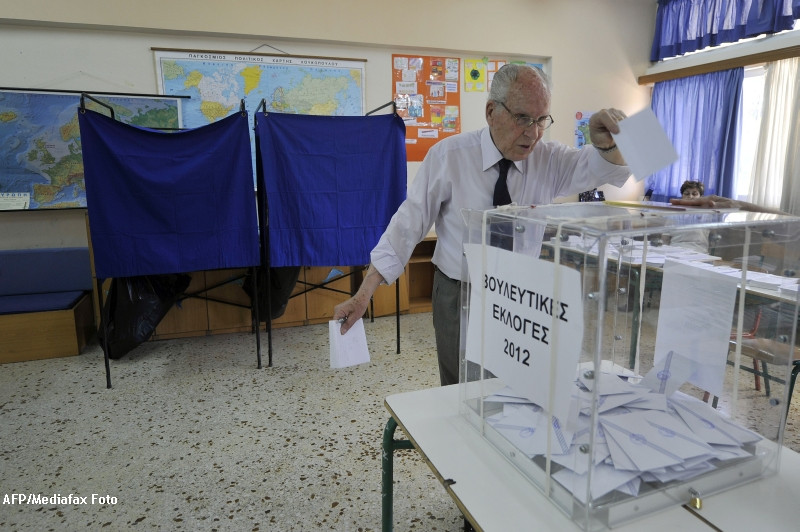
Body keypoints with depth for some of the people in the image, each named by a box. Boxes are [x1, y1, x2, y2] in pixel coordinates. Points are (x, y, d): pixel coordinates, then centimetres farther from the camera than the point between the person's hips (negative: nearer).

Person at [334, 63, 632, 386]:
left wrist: (606, 141, -34)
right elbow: (408, 224, -12)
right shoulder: (448, 156, -13)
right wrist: (363, 295, -16)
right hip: (459, 299, -2)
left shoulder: (549, 159, -3)